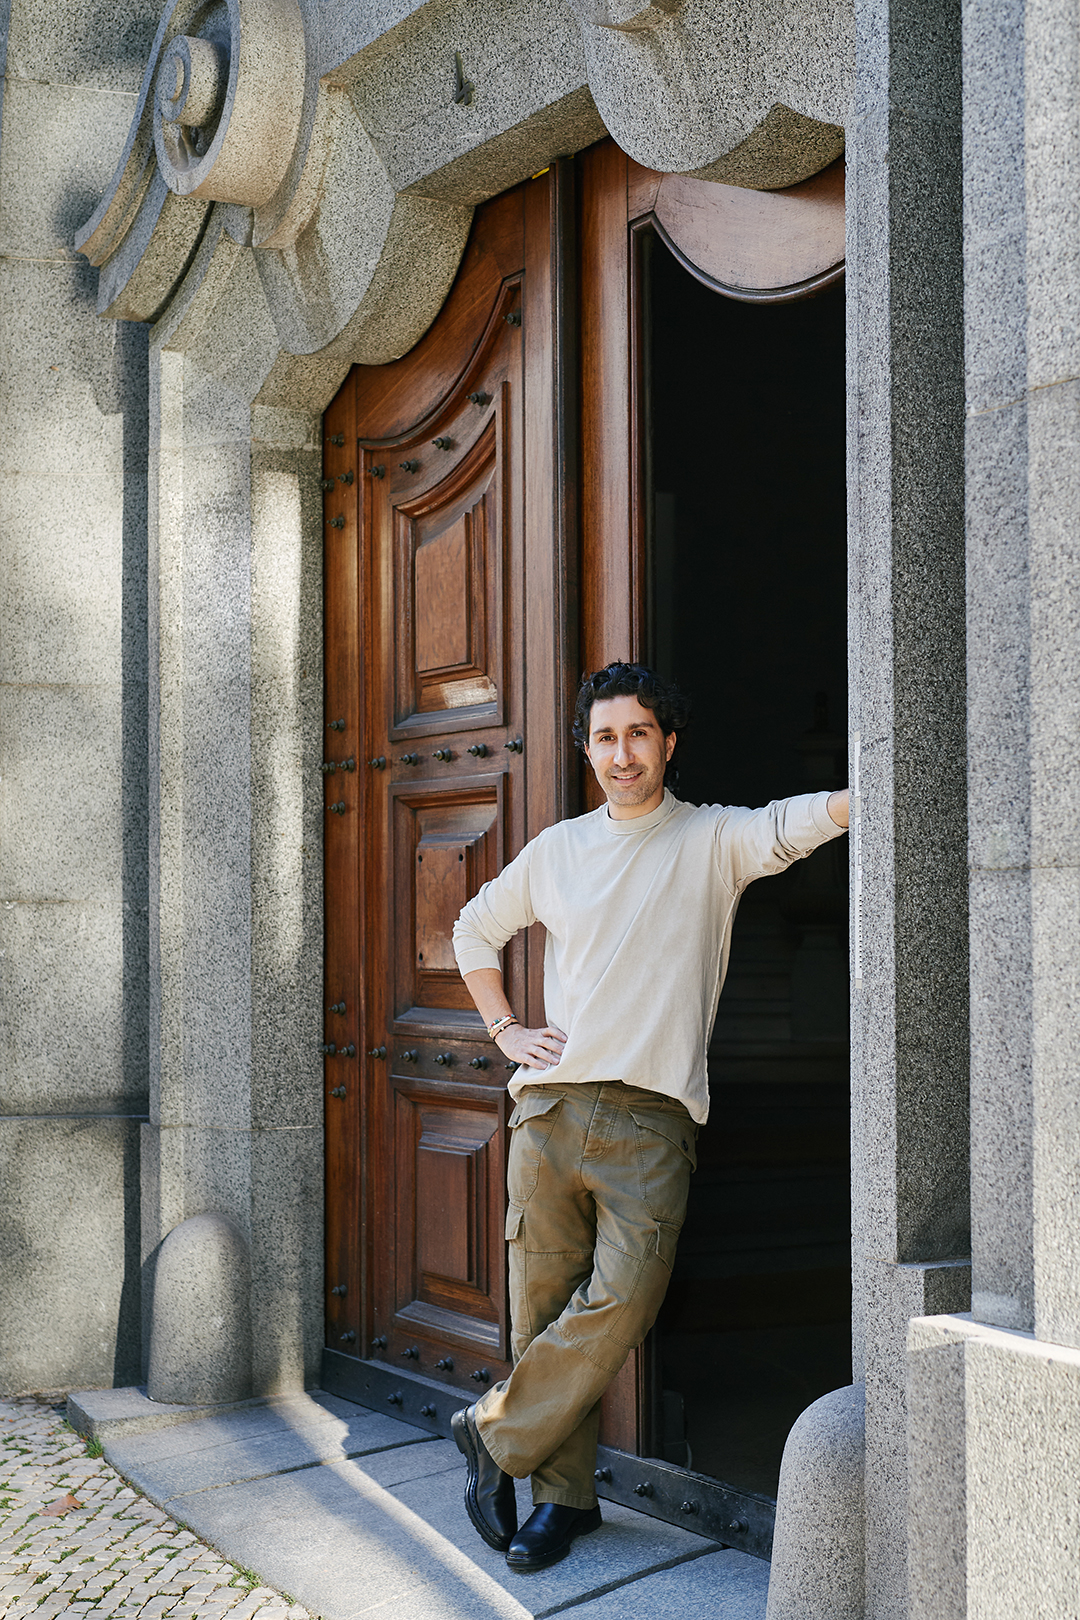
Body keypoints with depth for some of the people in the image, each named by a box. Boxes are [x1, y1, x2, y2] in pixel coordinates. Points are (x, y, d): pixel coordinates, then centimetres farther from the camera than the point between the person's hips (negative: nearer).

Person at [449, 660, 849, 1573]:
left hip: (651, 1116, -3)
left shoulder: (714, 839, 5)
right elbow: (475, 930, 29)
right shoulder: (558, 849, 16)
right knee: (545, 1306, 2)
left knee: (620, 1303, -14)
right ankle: (566, 1497, 15)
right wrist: (505, 1032, 16)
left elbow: (802, 822, -15)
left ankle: (497, 1432, 6)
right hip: (551, 1104, 3)